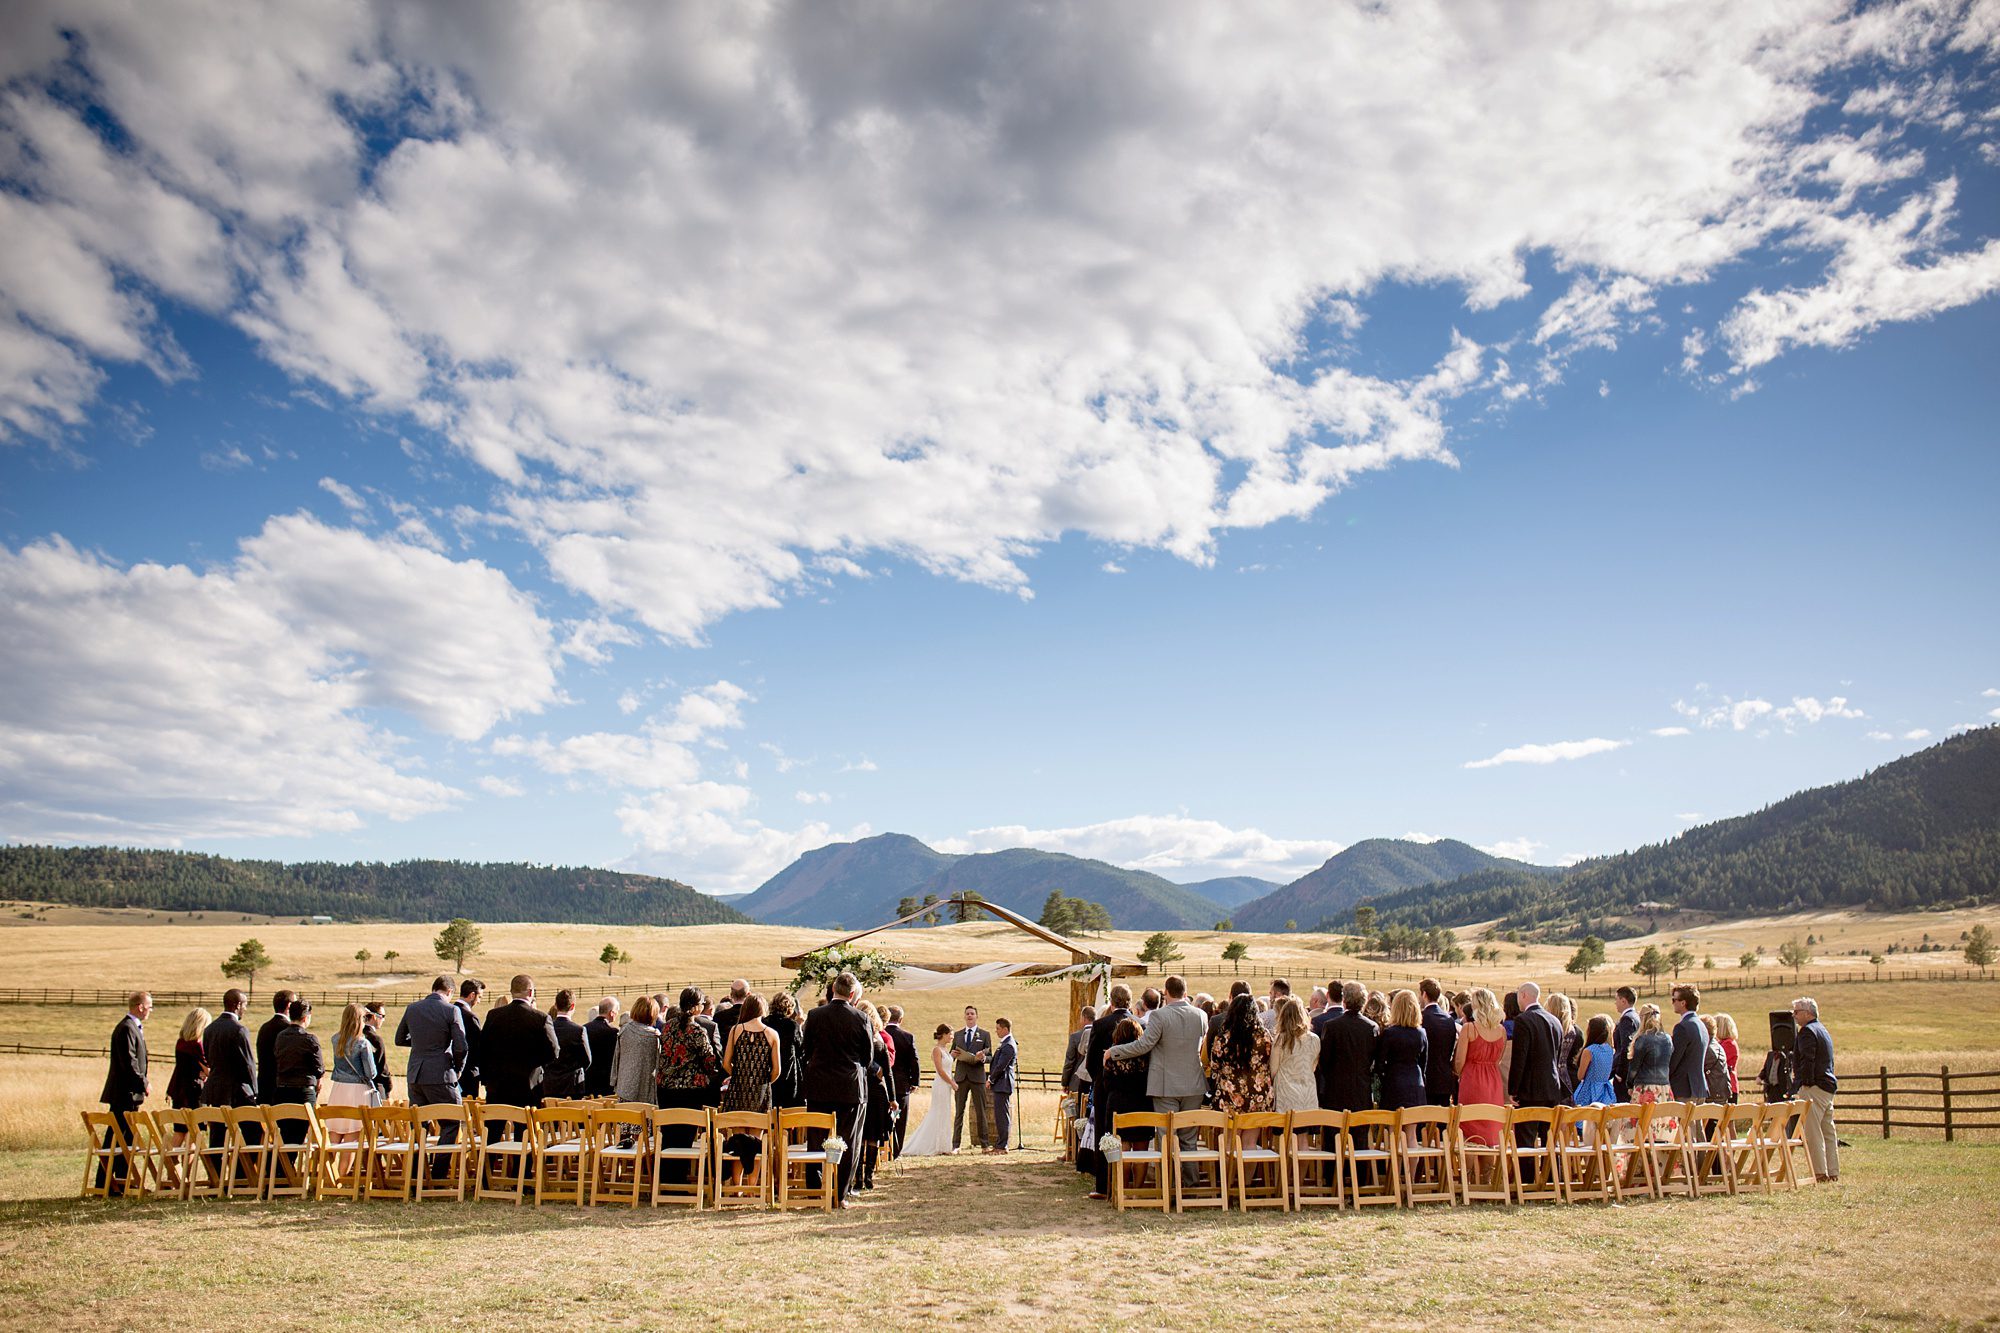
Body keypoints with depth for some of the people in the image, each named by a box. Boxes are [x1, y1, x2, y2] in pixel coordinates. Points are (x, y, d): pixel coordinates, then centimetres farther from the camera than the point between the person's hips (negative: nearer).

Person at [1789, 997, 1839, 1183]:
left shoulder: (1807, 1031, -10)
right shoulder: (1823, 1030, 21)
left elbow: (1806, 1062, -19)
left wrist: (1794, 1088, -17)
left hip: (1814, 1087, -10)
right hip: (1829, 1086, 10)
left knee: (1813, 1132, -10)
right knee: (1828, 1132, 11)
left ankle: (1820, 1174, -13)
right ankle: (1833, 1173, 14)